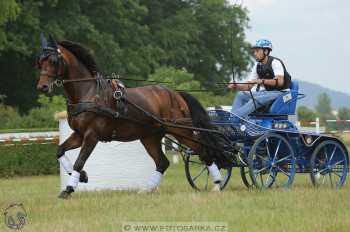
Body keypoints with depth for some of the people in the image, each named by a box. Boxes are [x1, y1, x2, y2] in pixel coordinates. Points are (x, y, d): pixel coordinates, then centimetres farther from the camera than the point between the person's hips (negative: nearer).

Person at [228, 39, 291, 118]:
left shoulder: (275, 62, -10)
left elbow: (280, 81, -25)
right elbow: (249, 86, 10)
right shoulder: (257, 66, 12)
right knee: (241, 95, -9)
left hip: (279, 92, -8)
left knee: (257, 99, -34)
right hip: (266, 92, 8)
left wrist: (262, 81, -36)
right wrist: (236, 86, -10)